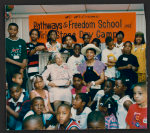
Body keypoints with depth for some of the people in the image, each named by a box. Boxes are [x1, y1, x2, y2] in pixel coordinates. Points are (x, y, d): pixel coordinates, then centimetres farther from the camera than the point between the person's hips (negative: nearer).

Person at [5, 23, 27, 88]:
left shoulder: (22, 42, 8)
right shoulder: (5, 41, 3)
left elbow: (25, 57, 4)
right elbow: (5, 58, -4)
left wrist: (22, 69, -9)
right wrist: (19, 64, -11)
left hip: (21, 70, 2)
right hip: (9, 70, -1)